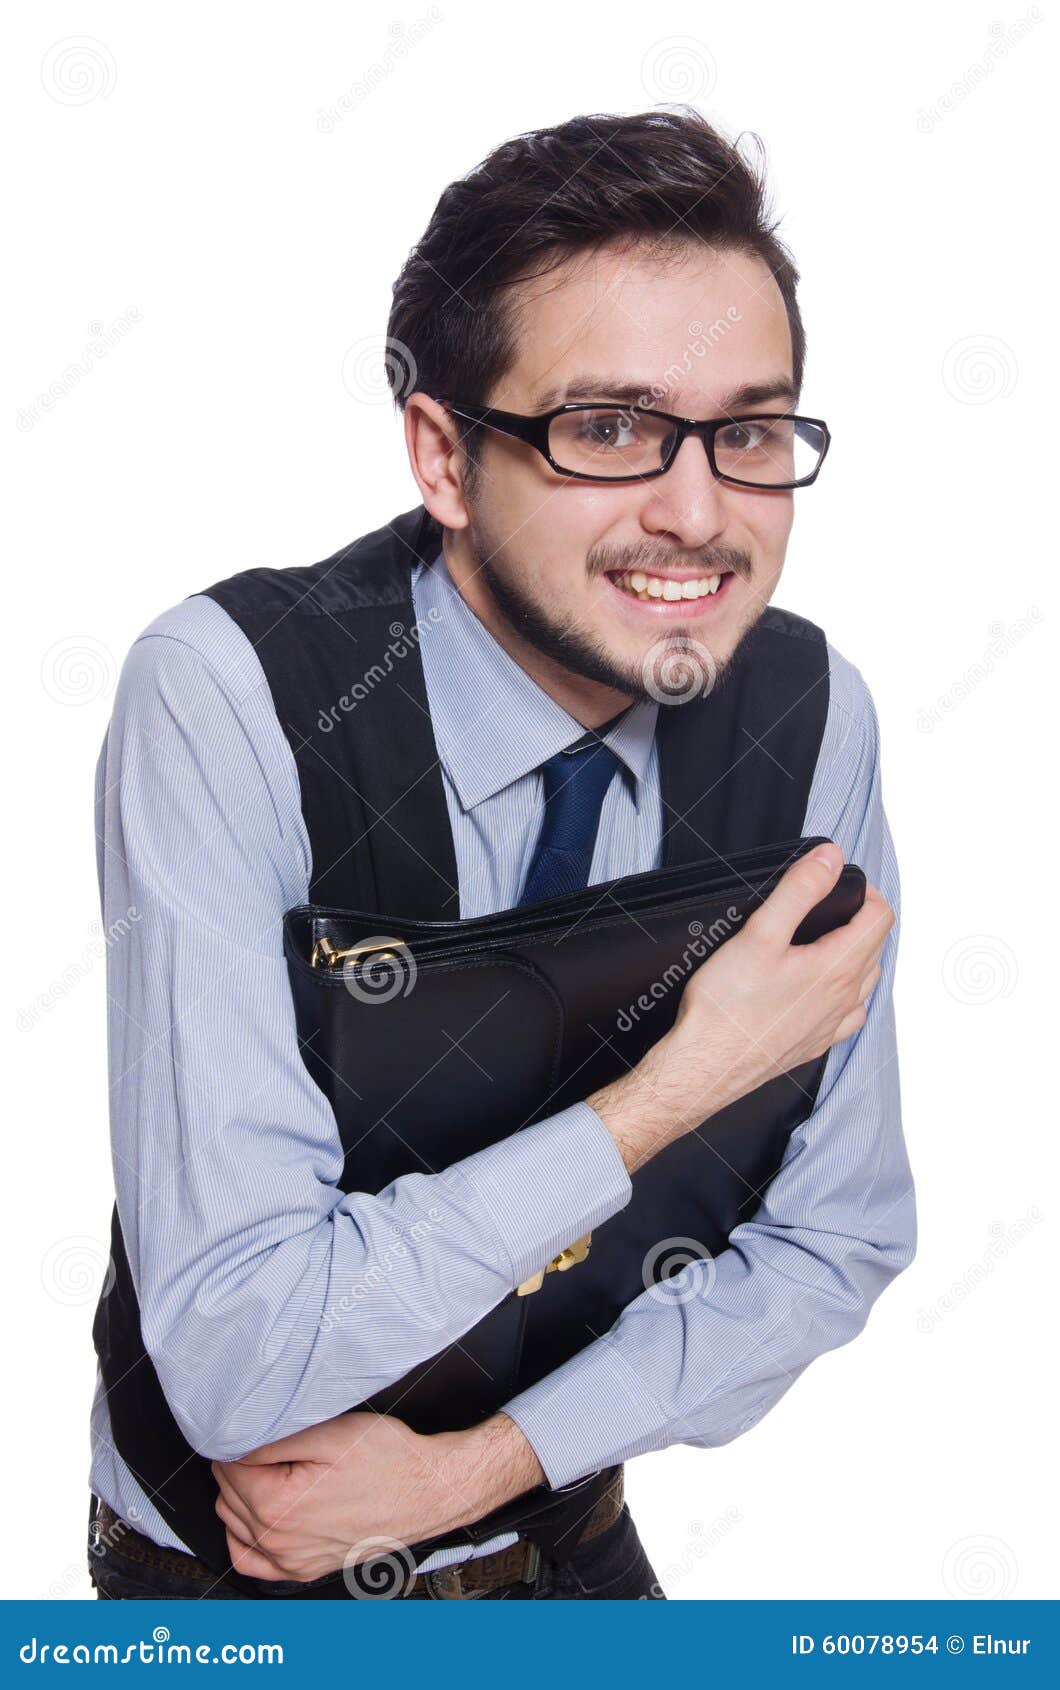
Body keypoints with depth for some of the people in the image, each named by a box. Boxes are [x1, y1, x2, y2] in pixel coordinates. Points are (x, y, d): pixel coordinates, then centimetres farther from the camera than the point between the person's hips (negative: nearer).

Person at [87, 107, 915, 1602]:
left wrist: (481, 1464, -17)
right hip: (229, 1569, -3)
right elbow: (232, 1354, -32)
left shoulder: (815, 719, -16)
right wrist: (678, 1088, -30)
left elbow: (835, 1243, -7)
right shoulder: (227, 699, -28)